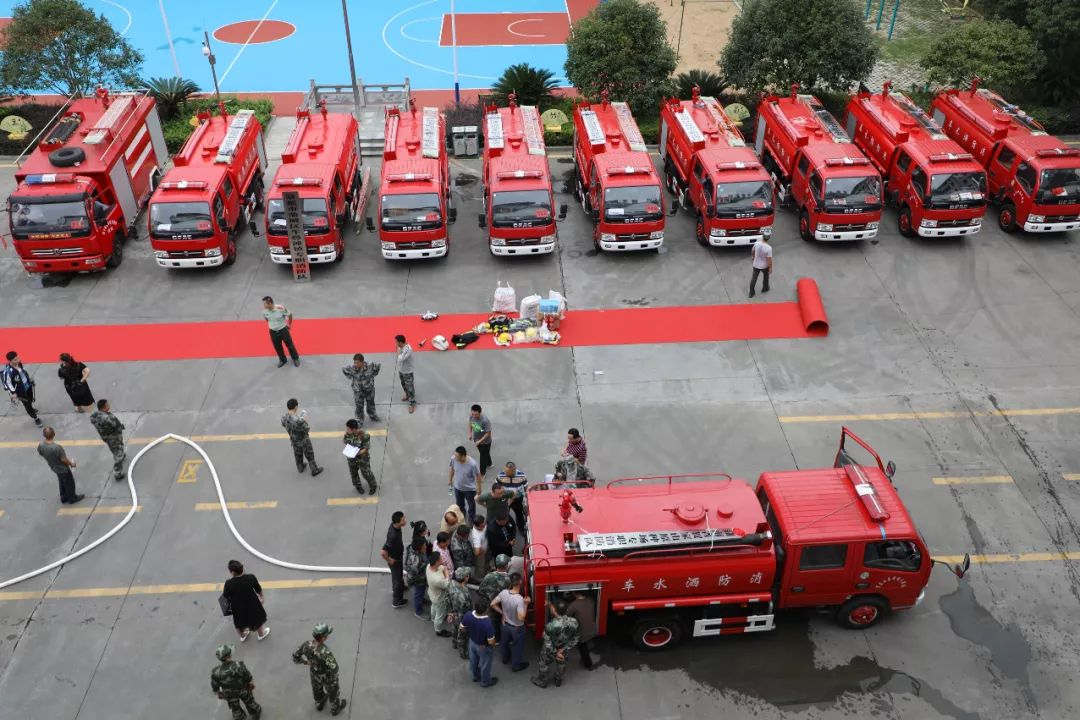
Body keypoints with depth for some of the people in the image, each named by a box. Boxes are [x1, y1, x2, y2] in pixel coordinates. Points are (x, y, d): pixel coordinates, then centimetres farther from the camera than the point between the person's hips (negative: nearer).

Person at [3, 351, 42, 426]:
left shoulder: (19, 363, -14)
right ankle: (36, 419, 25)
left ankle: (31, 409, 63)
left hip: (28, 386, 7)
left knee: (30, 400, 31)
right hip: (21, 391, -7)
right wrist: (13, 393, -24)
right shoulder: (8, 371, -34)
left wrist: (29, 378, 18)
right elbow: (8, 383, -23)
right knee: (27, 404, 9)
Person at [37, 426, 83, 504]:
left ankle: (64, 498, 50)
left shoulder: (40, 446, -23)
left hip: (54, 468, 6)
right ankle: (72, 498, 43)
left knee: (62, 482, 31)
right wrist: (72, 463, -7)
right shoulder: (57, 447, -41)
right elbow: (64, 460, -28)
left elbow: (41, 454, -1)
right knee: (69, 483, 21)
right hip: (63, 469, -6)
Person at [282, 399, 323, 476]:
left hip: (293, 440, 6)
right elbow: (307, 429, -26)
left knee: (298, 454, 31)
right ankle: (314, 470, 40)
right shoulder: (299, 420, -43)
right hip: (303, 440, -6)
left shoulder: (284, 417, -23)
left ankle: (300, 468, 55)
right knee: (309, 455, 20)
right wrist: (304, 420, -11)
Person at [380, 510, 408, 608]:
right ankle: (397, 601, 37)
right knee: (398, 579, 15)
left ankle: (397, 587, 62)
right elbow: (383, 552, -43)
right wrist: (389, 560, -25)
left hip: (397, 556, 8)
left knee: (398, 574, 34)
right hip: (394, 559, -8)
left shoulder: (394, 525, -18)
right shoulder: (393, 535, -44)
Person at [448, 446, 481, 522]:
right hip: (457, 487, 4)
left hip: (470, 489, -4)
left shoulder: (472, 464, -37)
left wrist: (479, 489, -8)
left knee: (471, 506, 22)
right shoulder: (453, 459, -25)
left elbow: (478, 476, -19)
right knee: (459, 505, 29)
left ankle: (472, 521, 49)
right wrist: (450, 479, 14)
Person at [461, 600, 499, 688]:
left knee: (473, 661, 31)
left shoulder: (468, 615, -27)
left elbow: (462, 627, -7)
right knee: (485, 664, 24)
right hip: (484, 647, -5)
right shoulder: (487, 623, -42)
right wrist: (494, 643, -8)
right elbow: (491, 642, -31)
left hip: (472, 642, 5)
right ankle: (485, 681, 49)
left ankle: (475, 677, 58)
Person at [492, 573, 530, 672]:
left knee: (504, 643, 31)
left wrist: (502, 613, 3)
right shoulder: (520, 599, -37)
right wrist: (526, 604, -26)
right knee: (517, 647, 22)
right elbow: (521, 617, -36)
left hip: (506, 625, 5)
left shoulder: (503, 593, -20)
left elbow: (493, 604, -9)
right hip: (517, 628, -5)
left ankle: (505, 659, 56)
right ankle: (516, 666, 43)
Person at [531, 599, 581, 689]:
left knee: (544, 664, 26)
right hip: (564, 650, 3)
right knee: (561, 664, 32)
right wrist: (564, 649, -12)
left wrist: (555, 653, -13)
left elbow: (547, 644, -28)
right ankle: (558, 680, 55)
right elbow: (576, 638, -13)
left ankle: (542, 681, 49)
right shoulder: (573, 622, -27)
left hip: (550, 651, -3)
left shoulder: (550, 626, -40)